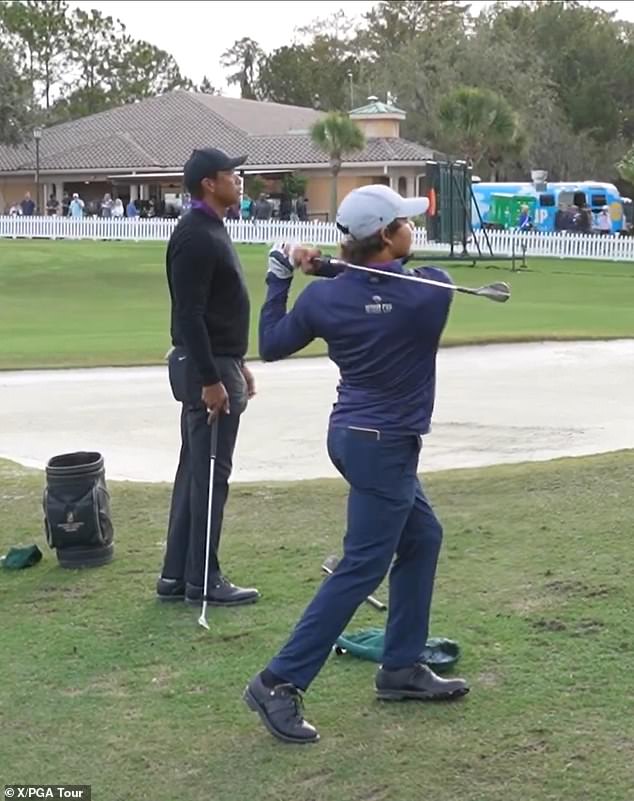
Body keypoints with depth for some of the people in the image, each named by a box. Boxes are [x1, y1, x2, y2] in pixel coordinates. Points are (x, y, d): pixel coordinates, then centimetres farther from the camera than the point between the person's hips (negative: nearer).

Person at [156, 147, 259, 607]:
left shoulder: (211, 231, 15)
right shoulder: (195, 237, -17)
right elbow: (189, 315, -23)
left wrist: (236, 364, 22)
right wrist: (210, 379, -24)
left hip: (218, 363, 10)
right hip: (206, 370, -10)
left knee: (196, 472, 13)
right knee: (210, 475, -4)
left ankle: (176, 575, 19)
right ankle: (202, 580, 4)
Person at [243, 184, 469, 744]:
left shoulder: (324, 296, -6)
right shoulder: (430, 290, -17)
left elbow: (271, 346, 7)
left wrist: (280, 276, 11)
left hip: (352, 435, 7)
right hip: (385, 447, -7)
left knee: (422, 537, 21)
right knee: (362, 569, -4)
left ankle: (402, 667, 26)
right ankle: (280, 683, -6)